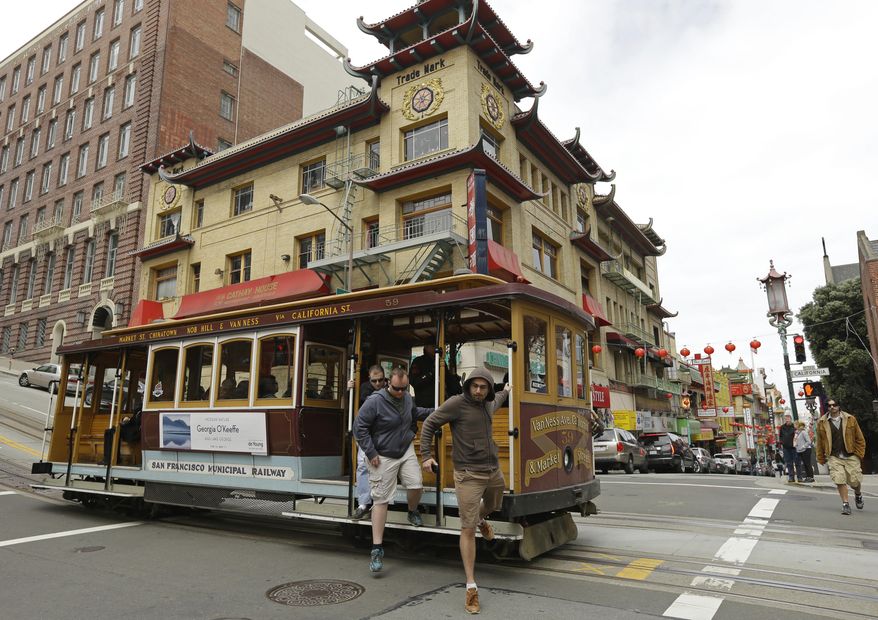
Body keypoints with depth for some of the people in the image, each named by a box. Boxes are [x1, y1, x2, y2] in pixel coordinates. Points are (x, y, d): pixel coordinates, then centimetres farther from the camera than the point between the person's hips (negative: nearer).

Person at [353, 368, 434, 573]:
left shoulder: (407, 398, -1)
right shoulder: (375, 402, -21)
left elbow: (415, 412, 23)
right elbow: (359, 428, -15)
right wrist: (371, 453, -15)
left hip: (406, 450, 5)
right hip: (383, 457, -5)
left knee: (417, 485, -5)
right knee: (381, 500, -4)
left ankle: (412, 512, 31)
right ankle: (377, 549, 4)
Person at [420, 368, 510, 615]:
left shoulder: (488, 404, 7)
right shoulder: (456, 403, -13)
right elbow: (429, 424, -7)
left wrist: (505, 392, 53)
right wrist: (426, 455, -11)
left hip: (494, 471, 7)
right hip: (469, 475, -7)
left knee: (493, 505, 32)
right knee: (467, 530, -4)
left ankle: (480, 520, 68)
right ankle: (471, 586, 5)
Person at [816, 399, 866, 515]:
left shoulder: (850, 419, 1)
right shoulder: (822, 422, 1)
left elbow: (859, 438, 5)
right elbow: (819, 442, 7)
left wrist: (859, 453, -1)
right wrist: (821, 458, 8)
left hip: (851, 456, 0)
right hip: (834, 457, 0)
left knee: (854, 480, 5)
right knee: (840, 480, -8)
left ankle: (858, 494, 39)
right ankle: (845, 504, 4)